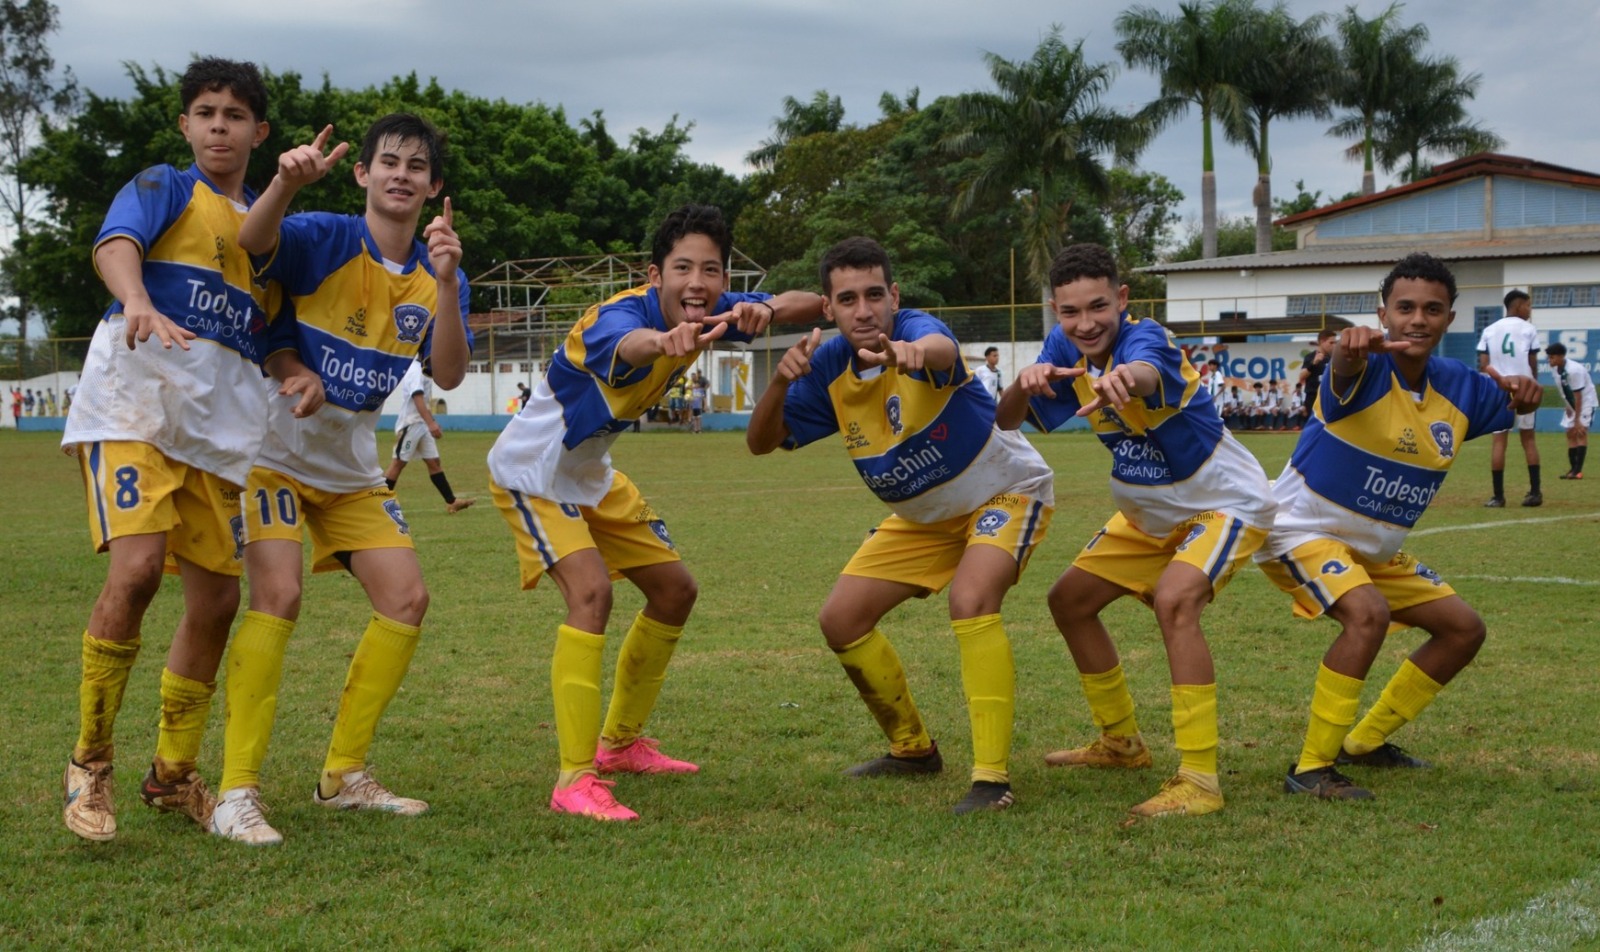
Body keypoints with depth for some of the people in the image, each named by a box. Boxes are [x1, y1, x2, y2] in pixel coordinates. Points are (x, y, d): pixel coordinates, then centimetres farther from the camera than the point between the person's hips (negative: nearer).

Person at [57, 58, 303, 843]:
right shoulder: (163, 188, 5)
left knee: (217, 597, 4)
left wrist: (294, 371, 0)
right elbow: (115, 245, -15)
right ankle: (89, 767, -8)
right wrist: (137, 302, -38)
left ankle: (174, 775, 22)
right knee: (136, 568, -24)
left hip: (218, 424, 6)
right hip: (135, 401, -6)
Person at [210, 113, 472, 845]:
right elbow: (252, 242, -36)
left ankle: (344, 775, 14)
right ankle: (236, 794, -19)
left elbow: (448, 374, -13)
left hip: (350, 465, 6)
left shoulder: (435, 275, 0)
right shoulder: (325, 239, -15)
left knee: (407, 599, 0)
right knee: (279, 594, -23)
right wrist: (288, 181, -55)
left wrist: (446, 282, -28)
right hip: (274, 449, -6)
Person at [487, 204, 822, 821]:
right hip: (531, 472, -9)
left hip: (590, 476, 9)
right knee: (591, 590, -27)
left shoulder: (709, 312, -11)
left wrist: (767, 310, -36)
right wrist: (665, 341, -84)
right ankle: (575, 780, -25)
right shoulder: (620, 313, -34)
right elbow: (626, 346, -59)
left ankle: (619, 742, 31)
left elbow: (811, 304, -11)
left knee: (674, 590, 14)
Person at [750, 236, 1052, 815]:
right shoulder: (829, 366, -11)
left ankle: (993, 778, -27)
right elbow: (762, 443, -7)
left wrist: (911, 351, -80)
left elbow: (943, 351, -56)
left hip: (1006, 491, -7)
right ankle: (913, 749, 25)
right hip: (922, 516, 7)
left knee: (970, 601, -33)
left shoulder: (916, 329, -30)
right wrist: (780, 382, -27)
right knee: (841, 620, 3)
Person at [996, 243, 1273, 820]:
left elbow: (1149, 370, -55)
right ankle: (1121, 743, 32)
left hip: (1226, 505, -8)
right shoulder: (1065, 348, -9)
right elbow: (1007, 421, -13)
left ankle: (1199, 781, -29)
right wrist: (1025, 382, -35)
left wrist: (1126, 377, -79)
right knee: (1070, 600, 13)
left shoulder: (1144, 338, -30)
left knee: (1174, 600, -32)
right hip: (1149, 512, 9)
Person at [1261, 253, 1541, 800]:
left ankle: (1365, 742, 25)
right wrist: (1351, 348, -75)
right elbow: (1343, 371, -48)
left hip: (1374, 550, 8)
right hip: (1299, 529, -8)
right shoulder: (1368, 370, -24)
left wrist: (1526, 391, -13)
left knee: (1464, 629, 12)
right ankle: (1311, 769, -23)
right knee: (1367, 613, -33)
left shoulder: (1457, 389, -4)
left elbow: (1514, 405, 14)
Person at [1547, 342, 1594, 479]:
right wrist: (1568, 408, 5)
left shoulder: (1574, 370, -30)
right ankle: (1573, 468, 12)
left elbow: (1578, 396, -27)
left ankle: (1578, 470, -19)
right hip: (1571, 404, 8)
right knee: (1570, 433, 6)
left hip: (1585, 401, -8)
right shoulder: (1555, 369, -7)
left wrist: (1577, 419, -24)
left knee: (1581, 432, -15)